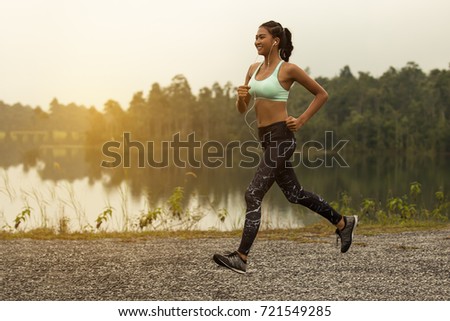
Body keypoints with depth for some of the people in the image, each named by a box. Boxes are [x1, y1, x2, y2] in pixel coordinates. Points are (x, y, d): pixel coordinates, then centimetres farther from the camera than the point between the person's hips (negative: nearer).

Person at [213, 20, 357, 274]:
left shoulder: (288, 69, -8)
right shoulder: (254, 69, 11)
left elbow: (322, 94, -1)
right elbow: (243, 110, 14)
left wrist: (301, 121, -7)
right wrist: (241, 97, -8)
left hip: (282, 137, -9)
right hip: (266, 138, 9)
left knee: (253, 195, -13)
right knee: (295, 193, 18)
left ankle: (241, 258, -11)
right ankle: (343, 223, 35)